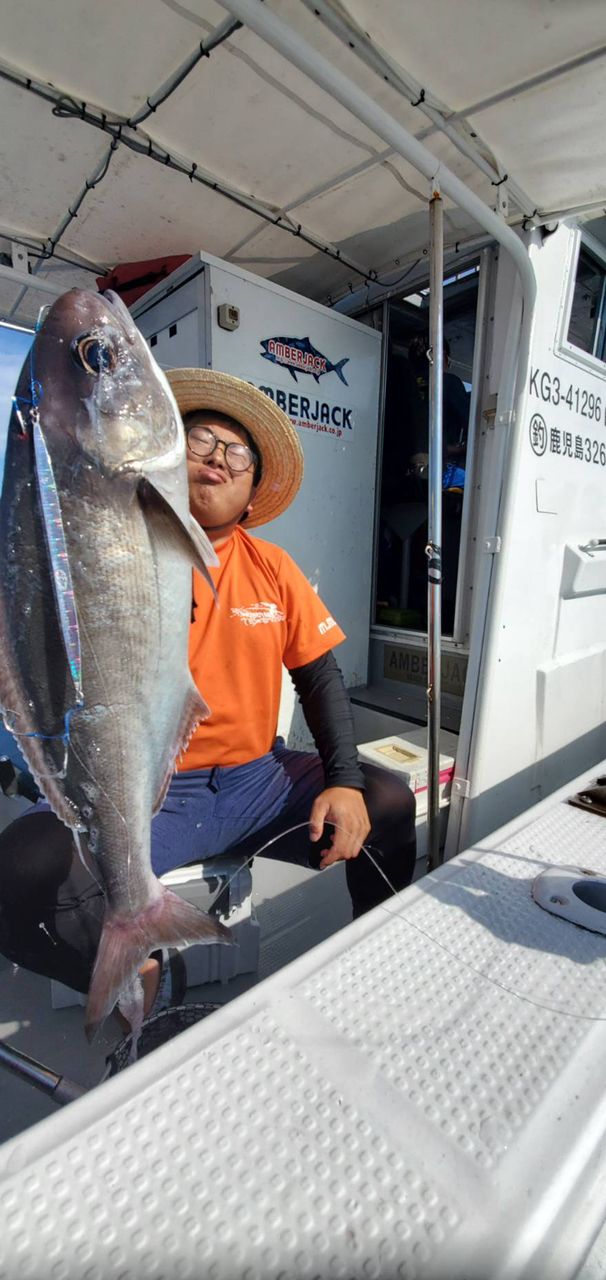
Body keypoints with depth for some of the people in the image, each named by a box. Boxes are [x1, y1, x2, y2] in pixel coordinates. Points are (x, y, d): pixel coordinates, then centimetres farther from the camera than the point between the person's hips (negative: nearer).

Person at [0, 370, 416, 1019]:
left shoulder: (272, 567, 4)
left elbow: (320, 676, 7)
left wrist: (344, 781, -5)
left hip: (257, 778, 4)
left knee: (389, 801, -8)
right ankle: (151, 977, 4)